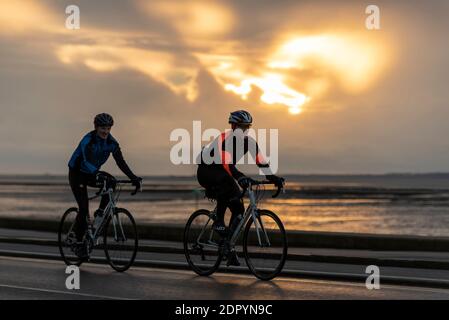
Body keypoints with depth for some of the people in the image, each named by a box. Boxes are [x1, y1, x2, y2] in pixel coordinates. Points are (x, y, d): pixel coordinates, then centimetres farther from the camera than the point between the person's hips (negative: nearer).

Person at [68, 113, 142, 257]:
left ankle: (101, 212, -8)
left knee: (110, 181, -26)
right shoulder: (88, 140, -28)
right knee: (83, 208, -15)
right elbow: (87, 161, -43)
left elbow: (120, 162, -16)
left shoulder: (111, 142, -11)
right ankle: (79, 244, -5)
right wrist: (97, 174, -62)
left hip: (92, 173, 5)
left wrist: (133, 178, -29)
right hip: (77, 173, -5)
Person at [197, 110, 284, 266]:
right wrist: (240, 178, -55)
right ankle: (218, 222, -23)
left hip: (222, 173, 7)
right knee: (227, 184, -39)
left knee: (238, 208, -6)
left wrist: (272, 177, -28)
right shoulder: (225, 139, -28)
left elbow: (262, 161, -13)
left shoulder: (249, 141, -9)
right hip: (206, 170, -7)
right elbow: (227, 164, -41)